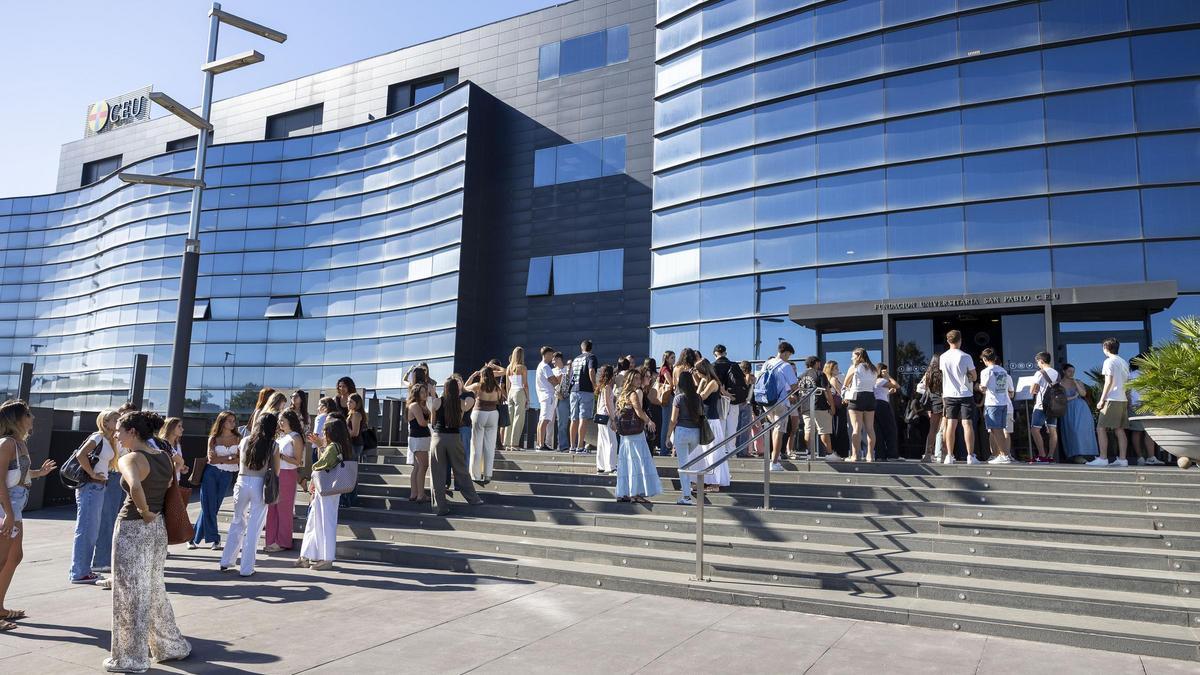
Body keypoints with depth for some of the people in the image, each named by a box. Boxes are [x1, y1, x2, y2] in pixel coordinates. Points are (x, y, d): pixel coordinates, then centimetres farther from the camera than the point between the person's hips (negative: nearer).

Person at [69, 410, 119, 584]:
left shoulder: (108, 441, 14)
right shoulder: (97, 437, -12)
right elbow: (81, 454, -25)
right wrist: (92, 474, -20)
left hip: (99, 487, 9)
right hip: (90, 487, -9)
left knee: (92, 531, 15)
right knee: (85, 530, -4)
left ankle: (84, 570, 24)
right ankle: (78, 573, 2)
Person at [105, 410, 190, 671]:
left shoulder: (130, 459, -17)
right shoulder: (165, 457, 5)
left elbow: (135, 488, -36)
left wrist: (145, 512, -22)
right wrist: (154, 513, 11)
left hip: (133, 529, -7)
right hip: (158, 529, 7)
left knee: (130, 594, 6)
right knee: (155, 590, 20)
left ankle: (130, 659, 19)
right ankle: (171, 647, 30)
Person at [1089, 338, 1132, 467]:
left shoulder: (1109, 361, -7)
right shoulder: (1124, 362, 17)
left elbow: (1109, 382, -14)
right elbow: (1126, 382, 19)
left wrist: (1101, 399, -12)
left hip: (1112, 400, -8)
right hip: (1123, 399, 8)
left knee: (1101, 428, -7)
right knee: (1119, 430, 8)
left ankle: (1103, 458, -12)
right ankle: (1122, 459, 6)